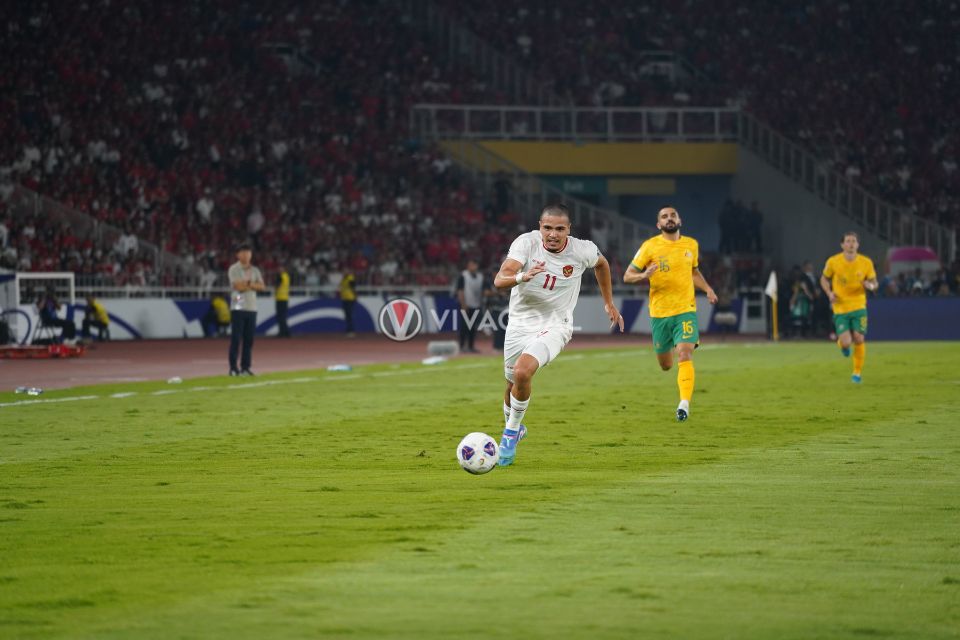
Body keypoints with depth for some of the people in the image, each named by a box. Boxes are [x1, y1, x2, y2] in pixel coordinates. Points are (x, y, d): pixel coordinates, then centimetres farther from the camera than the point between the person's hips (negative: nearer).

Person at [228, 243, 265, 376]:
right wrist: (252, 285, 0)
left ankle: (245, 367, 9)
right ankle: (233, 367, -5)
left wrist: (247, 284, -11)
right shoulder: (234, 269, -1)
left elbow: (261, 286, 3)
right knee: (236, 338, -7)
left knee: (249, 339, 4)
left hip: (252, 308, 5)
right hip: (238, 308, -5)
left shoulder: (255, 270, 15)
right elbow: (238, 286, -14)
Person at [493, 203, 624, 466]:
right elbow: (500, 280, -31)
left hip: (554, 325, -2)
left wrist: (609, 303, 18)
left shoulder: (582, 250, -14)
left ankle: (511, 433, -5)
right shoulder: (526, 243, -18)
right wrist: (522, 277, -51)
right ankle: (512, 427, 47)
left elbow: (601, 264, 12)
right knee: (513, 383, 15)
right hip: (520, 323, 2)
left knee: (522, 373, -26)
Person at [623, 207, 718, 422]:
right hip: (659, 313, 0)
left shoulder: (691, 245, 6)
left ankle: (684, 404, -23)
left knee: (684, 354, -20)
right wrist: (644, 275, -24)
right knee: (665, 364, 8)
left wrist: (707, 289, 8)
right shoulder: (650, 246, -4)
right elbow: (627, 276, -2)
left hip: (686, 310, 0)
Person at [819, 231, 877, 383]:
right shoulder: (833, 261, -7)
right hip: (840, 308, -1)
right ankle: (842, 344, 29)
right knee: (846, 342, -12)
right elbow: (824, 279, 9)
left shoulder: (866, 263, -4)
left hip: (859, 306, 1)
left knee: (859, 339, -6)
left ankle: (857, 372, 15)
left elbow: (874, 283, 6)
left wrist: (871, 286, -18)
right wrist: (829, 293, -9)